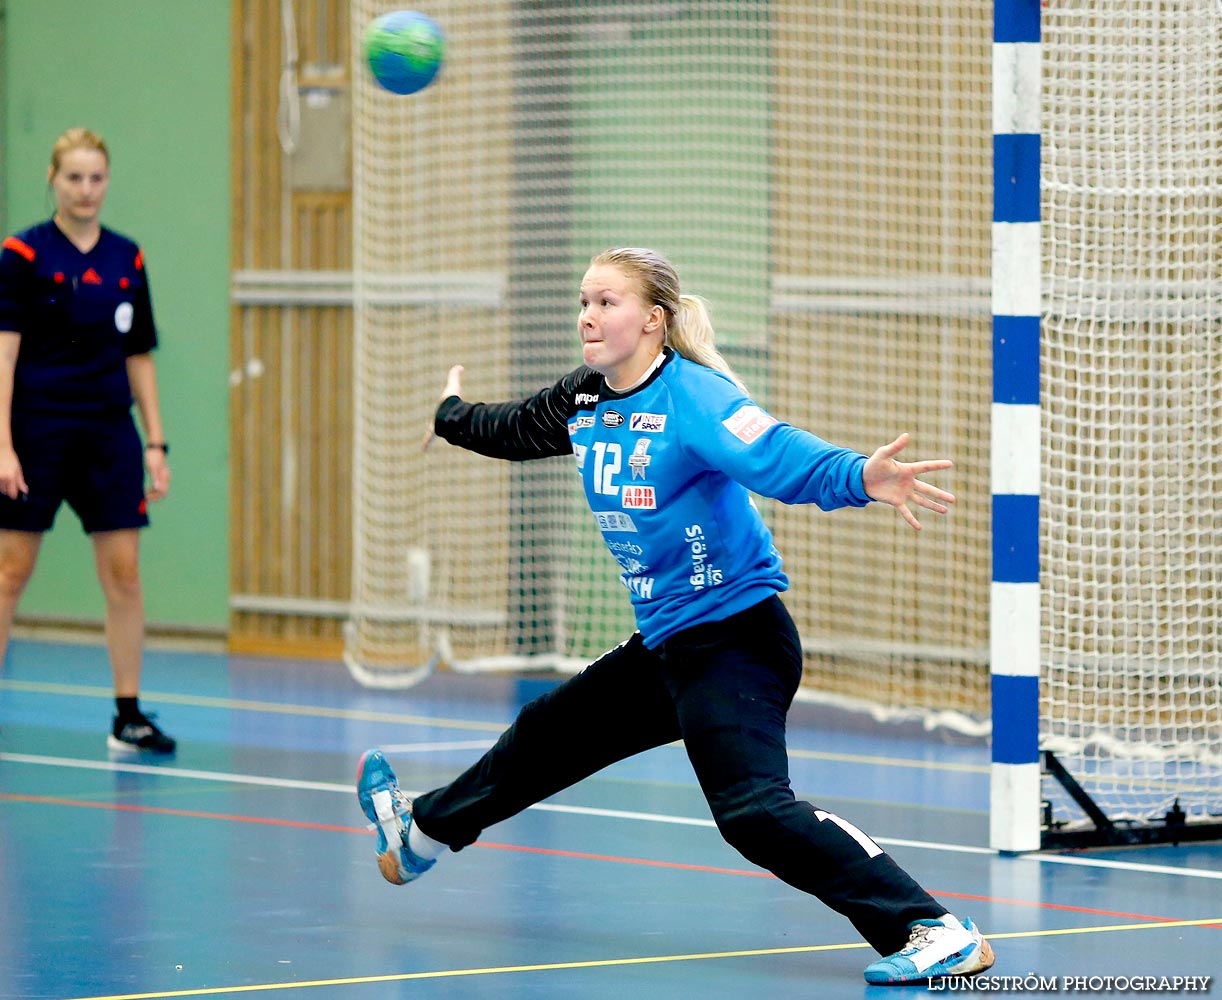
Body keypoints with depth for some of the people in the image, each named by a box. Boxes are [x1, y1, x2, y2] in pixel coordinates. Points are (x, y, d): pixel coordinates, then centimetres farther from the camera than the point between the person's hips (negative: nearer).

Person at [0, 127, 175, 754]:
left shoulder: (128, 260, 9)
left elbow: (139, 358, 14)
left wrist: (155, 442, 8)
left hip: (109, 432, 4)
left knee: (123, 570, 0)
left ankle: (129, 715, 6)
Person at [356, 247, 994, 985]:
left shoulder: (693, 396, -20)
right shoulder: (584, 401, 6)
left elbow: (783, 458, -36)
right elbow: (514, 431, 29)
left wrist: (861, 478, -56)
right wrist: (451, 415, 48)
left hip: (735, 639, -9)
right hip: (666, 646, 9)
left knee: (755, 809, -25)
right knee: (551, 732, 28)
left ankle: (937, 932, -29)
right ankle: (426, 831, 54)